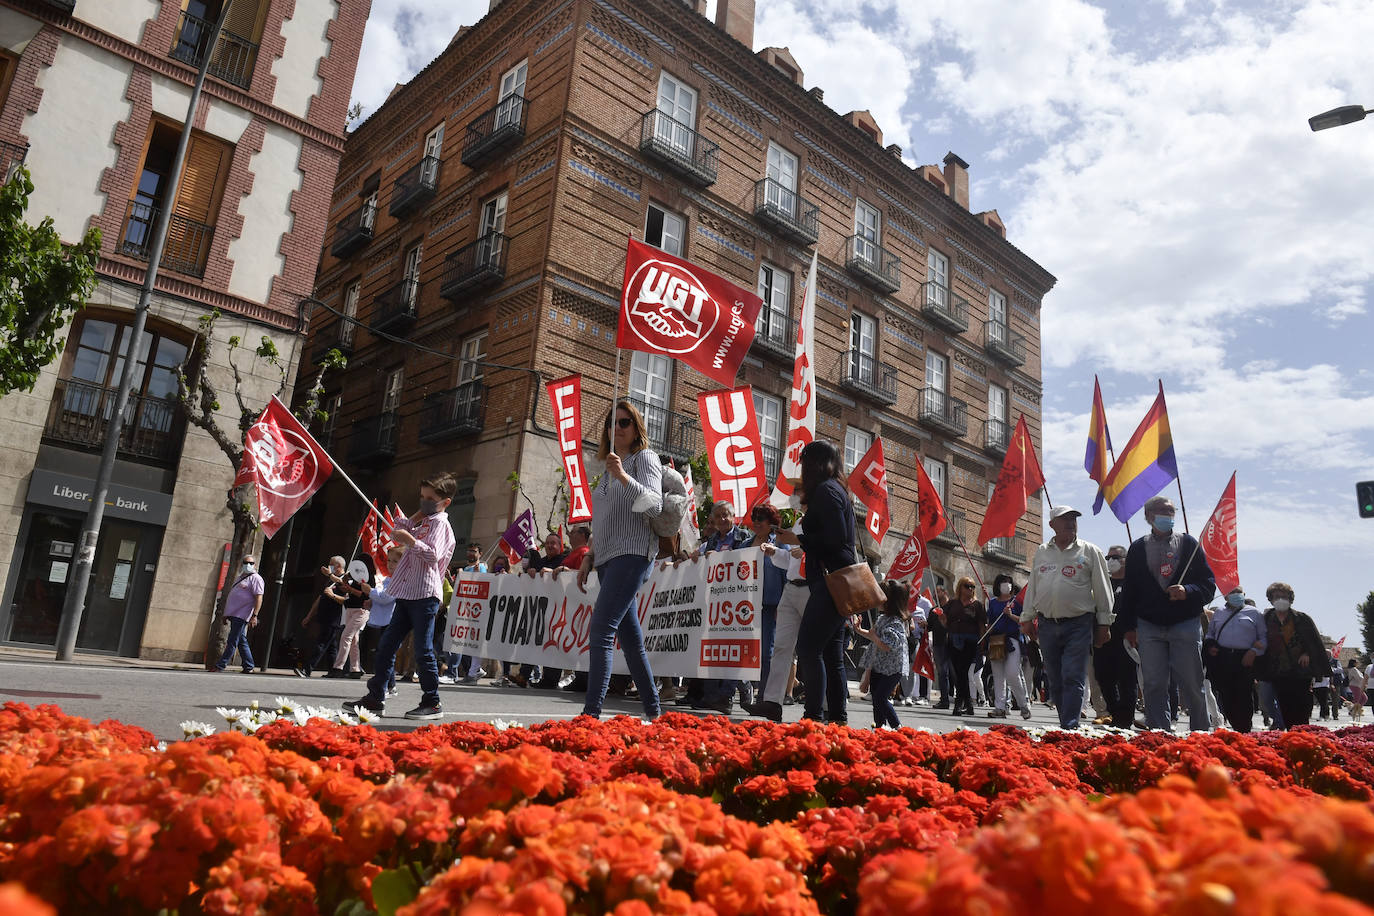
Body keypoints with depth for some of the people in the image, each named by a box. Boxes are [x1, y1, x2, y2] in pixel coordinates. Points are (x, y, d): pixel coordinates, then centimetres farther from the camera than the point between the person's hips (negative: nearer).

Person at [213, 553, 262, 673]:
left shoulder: (255, 578, -8)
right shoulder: (241, 577, 20)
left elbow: (259, 598, -16)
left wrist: (254, 616, -23)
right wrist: (227, 614, 23)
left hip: (241, 616, -9)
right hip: (234, 614, 9)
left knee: (233, 641, -7)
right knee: (242, 641, 10)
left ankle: (220, 666, -5)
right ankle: (249, 667, 14)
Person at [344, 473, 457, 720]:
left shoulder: (439, 523, -7)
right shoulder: (422, 521, 21)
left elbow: (433, 555, -21)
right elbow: (395, 535, 21)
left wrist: (410, 540, -30)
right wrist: (413, 518, 11)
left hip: (425, 595, -9)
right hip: (407, 595, 9)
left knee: (423, 649, -5)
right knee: (386, 646, 9)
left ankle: (432, 703, 4)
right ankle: (375, 697, 15)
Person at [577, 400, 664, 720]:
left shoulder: (644, 458, 0)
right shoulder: (610, 467, 23)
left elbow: (654, 505, -15)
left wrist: (624, 476, -27)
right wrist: (589, 558, 21)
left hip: (632, 553, -8)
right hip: (608, 558, 8)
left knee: (602, 629, -18)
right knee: (630, 637, 9)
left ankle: (591, 712, -22)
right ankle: (652, 710, 16)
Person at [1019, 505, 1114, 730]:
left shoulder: (1090, 551, 3)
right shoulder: (1041, 552, 12)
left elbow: (1102, 590, 4)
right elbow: (1032, 587, 17)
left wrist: (1104, 623, 2)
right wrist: (1027, 617, 12)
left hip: (1078, 625, -3)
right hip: (1047, 625, 4)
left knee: (1073, 679, -9)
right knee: (1055, 680, 8)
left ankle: (1069, 727, -7)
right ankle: (1066, 722, 19)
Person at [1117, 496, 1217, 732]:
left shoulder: (1189, 544, 7)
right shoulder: (1137, 548, 10)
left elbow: (1208, 584, 6)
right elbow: (1129, 591, 12)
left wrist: (1187, 591, -15)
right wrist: (1129, 627, 7)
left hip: (1186, 624, -1)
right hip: (1149, 627, 1)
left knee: (1192, 685, 1)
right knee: (1154, 685, 0)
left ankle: (1201, 733, 14)